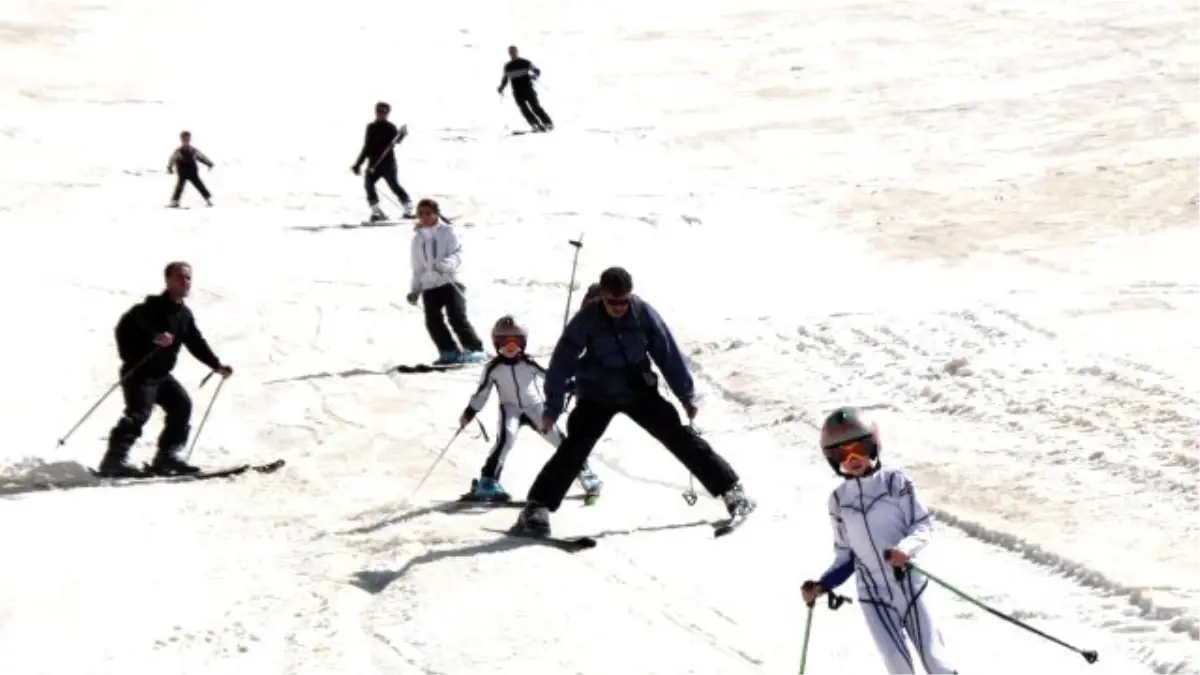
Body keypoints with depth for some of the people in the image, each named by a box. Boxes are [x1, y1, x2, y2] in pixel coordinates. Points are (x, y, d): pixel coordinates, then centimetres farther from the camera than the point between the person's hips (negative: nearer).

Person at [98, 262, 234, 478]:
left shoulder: (184, 314, 11)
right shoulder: (153, 306, -16)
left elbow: (196, 343, 20)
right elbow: (127, 324, -28)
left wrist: (217, 365, 15)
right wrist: (154, 336, -42)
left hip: (161, 374, 9)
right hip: (139, 371, -9)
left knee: (182, 405, 6)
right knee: (139, 412, -19)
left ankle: (167, 456, 10)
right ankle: (115, 460, -21)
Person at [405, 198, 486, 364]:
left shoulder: (447, 231, 1)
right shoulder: (418, 238, 16)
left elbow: (458, 254, -9)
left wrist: (446, 264, -29)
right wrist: (415, 290, 17)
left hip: (449, 281, -5)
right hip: (429, 286, 5)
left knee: (457, 318, -14)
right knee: (433, 321, -7)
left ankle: (475, 350, -5)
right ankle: (449, 352, 7)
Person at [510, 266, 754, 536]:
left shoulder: (643, 313, -13)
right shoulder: (586, 319, -17)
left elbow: (669, 353, -4)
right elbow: (562, 361, -13)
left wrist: (686, 395, 1)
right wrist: (552, 407, -13)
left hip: (639, 390, 2)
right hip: (597, 396, -2)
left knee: (680, 436, -2)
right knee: (575, 448, -17)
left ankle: (730, 488, 6)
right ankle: (537, 509, -16)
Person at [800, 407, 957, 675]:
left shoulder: (894, 481, -4)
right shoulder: (838, 500, 5)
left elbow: (923, 526, -5)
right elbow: (846, 556, 12)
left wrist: (905, 548, -25)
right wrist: (822, 586, -1)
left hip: (909, 585, -1)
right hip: (874, 596, 2)